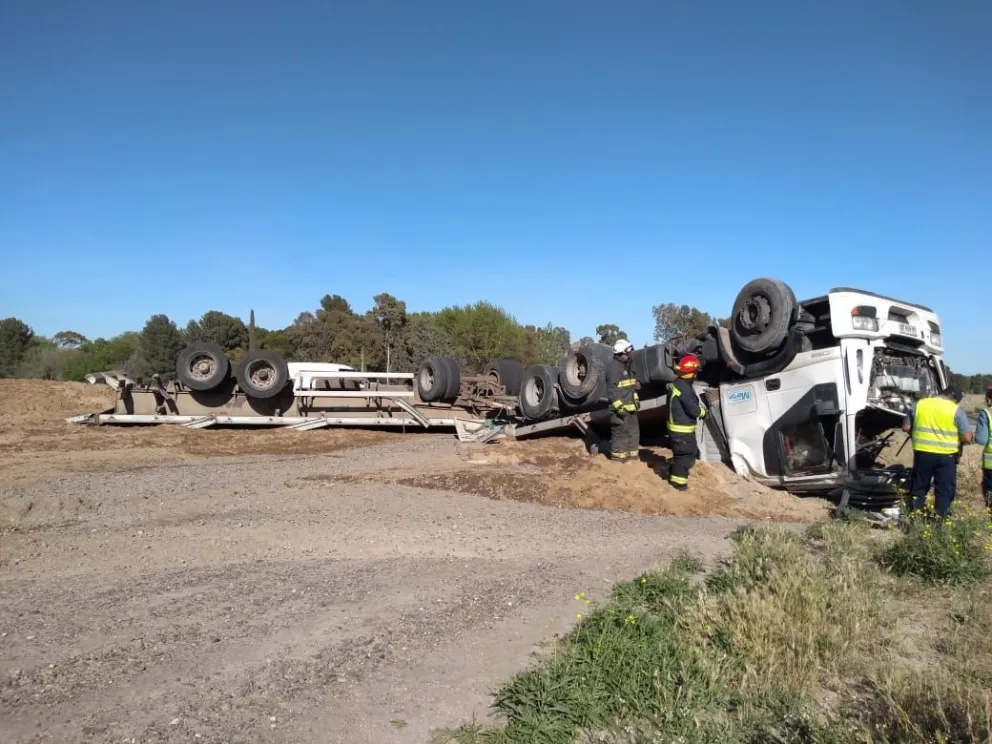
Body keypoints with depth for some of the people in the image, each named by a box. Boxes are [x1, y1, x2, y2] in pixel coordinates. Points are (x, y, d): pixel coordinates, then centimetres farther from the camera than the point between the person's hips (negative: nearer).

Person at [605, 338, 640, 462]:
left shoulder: (627, 365, 16)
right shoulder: (614, 367, -15)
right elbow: (611, 389, -20)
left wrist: (636, 399, 21)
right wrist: (619, 406, -24)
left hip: (630, 406, 10)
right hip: (621, 407, -10)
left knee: (633, 430, 15)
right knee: (620, 432, -4)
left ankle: (631, 453, 26)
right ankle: (618, 455, 5)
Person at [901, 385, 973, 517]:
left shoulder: (919, 404, 3)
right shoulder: (957, 410, -5)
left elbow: (906, 428, 7)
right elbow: (967, 438, -7)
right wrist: (957, 439, 13)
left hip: (922, 453, 2)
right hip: (946, 456, -2)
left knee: (918, 488, 13)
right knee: (944, 492, 9)